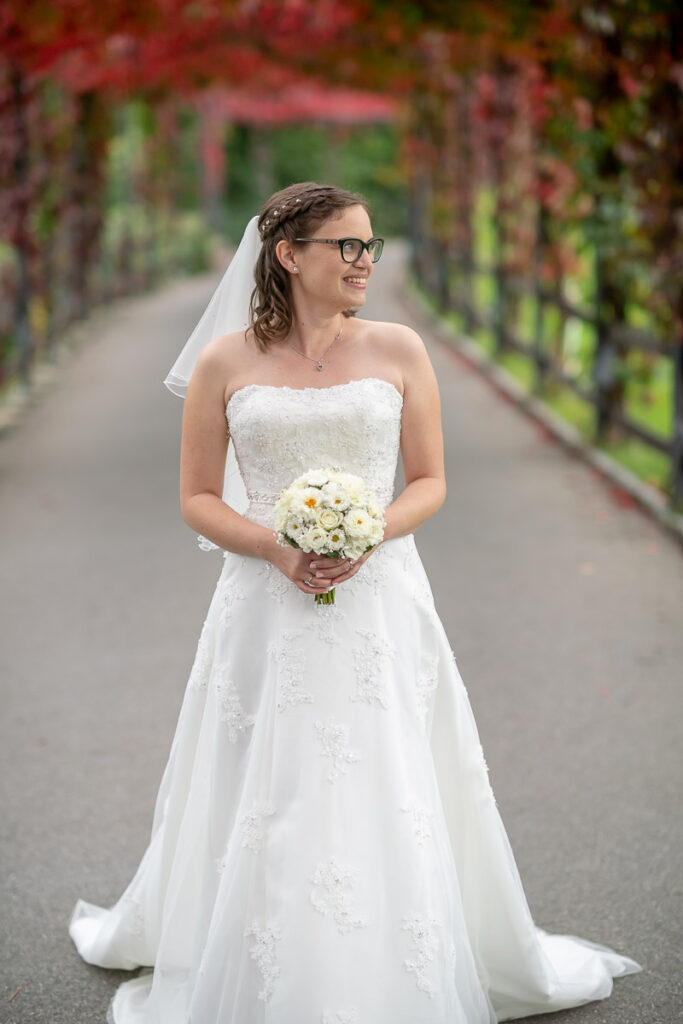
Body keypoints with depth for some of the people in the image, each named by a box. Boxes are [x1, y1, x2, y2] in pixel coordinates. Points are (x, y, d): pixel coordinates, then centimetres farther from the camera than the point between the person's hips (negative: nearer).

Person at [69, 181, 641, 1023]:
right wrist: (276, 547, -13)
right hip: (269, 608, 0)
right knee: (262, 810, 5)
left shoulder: (398, 351, 2)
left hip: (380, 602, 1)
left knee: (391, 805, 3)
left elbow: (430, 481, 6)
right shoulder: (225, 362, 0)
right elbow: (197, 497, 4)